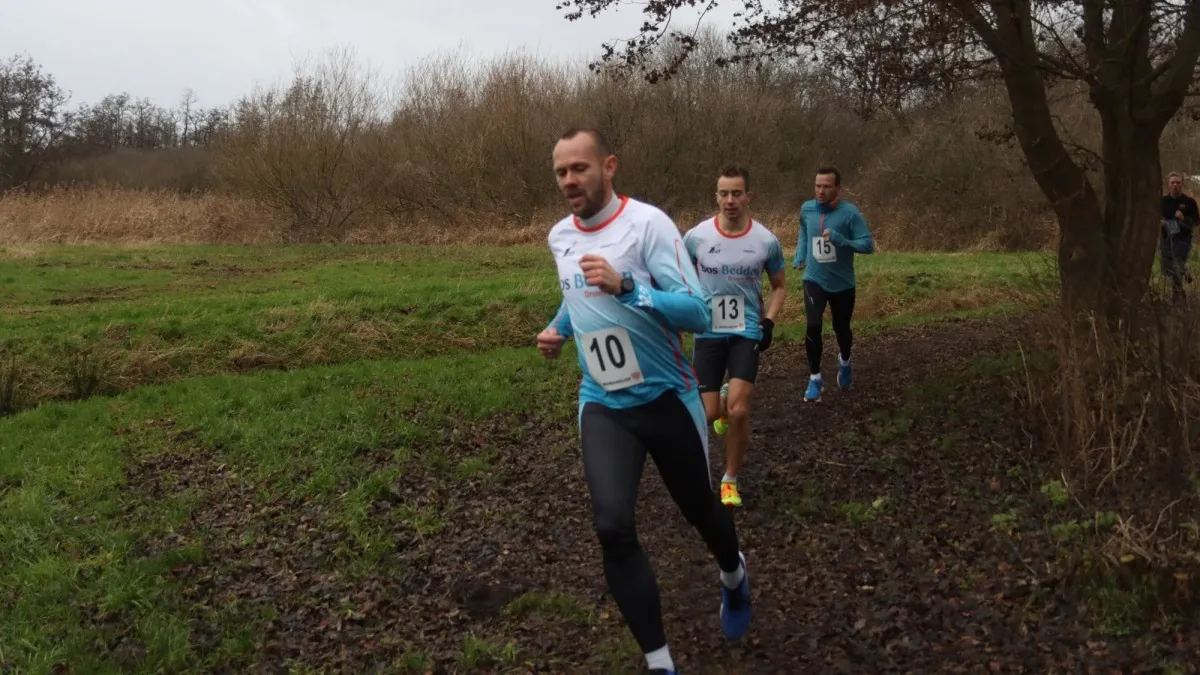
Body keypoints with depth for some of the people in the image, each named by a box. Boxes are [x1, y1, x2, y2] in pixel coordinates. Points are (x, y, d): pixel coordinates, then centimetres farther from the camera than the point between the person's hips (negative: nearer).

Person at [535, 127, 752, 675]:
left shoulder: (647, 222, -16)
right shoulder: (558, 236, 3)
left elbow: (697, 314, -22)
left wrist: (625, 287, -34)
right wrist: (559, 328, 5)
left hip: (667, 398, -3)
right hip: (602, 405, 3)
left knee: (699, 508, 16)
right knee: (613, 528, -15)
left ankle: (733, 576, 52)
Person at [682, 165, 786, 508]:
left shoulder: (766, 241, -7)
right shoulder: (696, 236, -8)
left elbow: (779, 285, 9)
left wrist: (769, 321, -4)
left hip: (747, 332, -1)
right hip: (708, 332, 1)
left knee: (739, 412, -13)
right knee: (709, 414, 0)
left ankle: (730, 480, 9)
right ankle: (722, 405, 41)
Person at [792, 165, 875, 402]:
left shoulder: (849, 212, -16)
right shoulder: (806, 209, -4)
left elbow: (868, 244, -17)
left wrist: (840, 240, -31)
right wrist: (799, 256, 4)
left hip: (842, 283, -1)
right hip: (814, 280, 1)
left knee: (841, 329, 14)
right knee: (813, 326, -17)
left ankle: (844, 362, 47)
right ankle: (815, 379, -2)